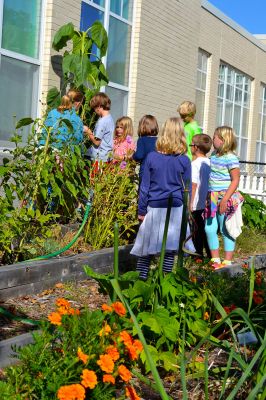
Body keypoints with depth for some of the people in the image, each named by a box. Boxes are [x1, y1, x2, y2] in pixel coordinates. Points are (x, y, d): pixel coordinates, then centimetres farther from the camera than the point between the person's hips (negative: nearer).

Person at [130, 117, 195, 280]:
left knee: (147, 248, 8)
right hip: (175, 208, -1)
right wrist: (186, 210, 15)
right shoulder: (184, 161, -3)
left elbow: (144, 187, 1)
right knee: (170, 248, 5)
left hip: (154, 208, 1)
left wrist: (141, 210, 8)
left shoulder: (151, 157, -2)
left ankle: (141, 279, 12)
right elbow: (186, 189, 3)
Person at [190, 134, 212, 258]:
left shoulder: (195, 164, -13)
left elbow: (194, 185, -15)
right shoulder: (210, 163, 6)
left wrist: (190, 203, -11)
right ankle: (210, 256, 17)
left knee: (197, 232, 2)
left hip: (198, 205, -6)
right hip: (209, 204, 6)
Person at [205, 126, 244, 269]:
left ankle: (227, 262, 11)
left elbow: (235, 181, -15)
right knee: (209, 229, 8)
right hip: (212, 198, 7)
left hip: (225, 199, -7)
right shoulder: (214, 155, 10)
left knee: (225, 230, 1)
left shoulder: (230, 158, -13)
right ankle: (215, 260, 21)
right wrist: (208, 196, 15)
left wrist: (225, 199, -21)